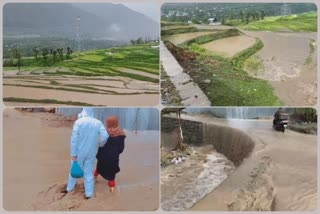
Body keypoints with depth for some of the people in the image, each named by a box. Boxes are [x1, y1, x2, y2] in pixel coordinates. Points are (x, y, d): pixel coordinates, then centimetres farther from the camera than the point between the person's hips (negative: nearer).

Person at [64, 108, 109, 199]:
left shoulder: (78, 121, -11)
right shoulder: (98, 122, -5)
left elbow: (74, 139, -14)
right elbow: (105, 136, -13)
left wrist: (73, 154, -9)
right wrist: (99, 145, 6)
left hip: (79, 152, -1)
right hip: (91, 153, 1)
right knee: (89, 173, 11)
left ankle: (69, 188, 35)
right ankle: (89, 193, 17)